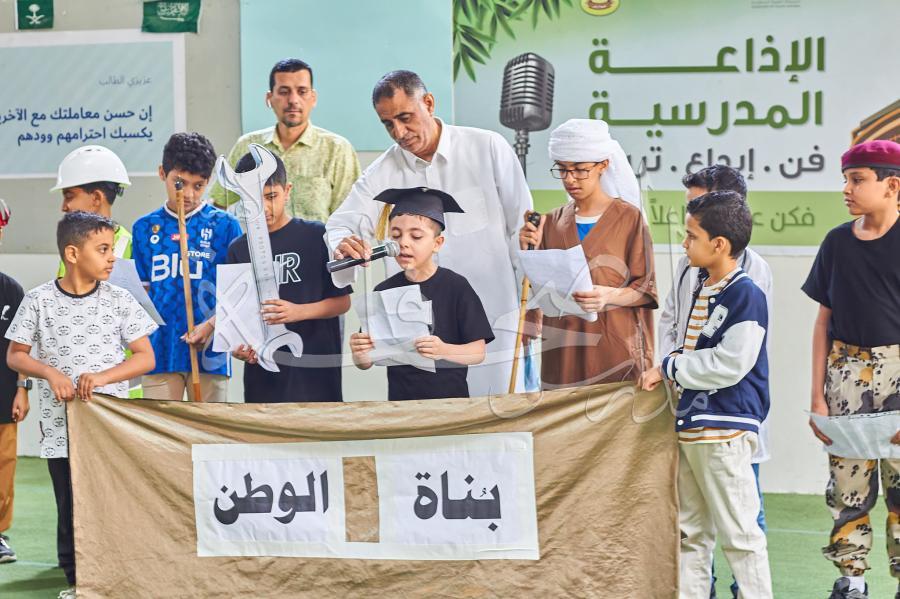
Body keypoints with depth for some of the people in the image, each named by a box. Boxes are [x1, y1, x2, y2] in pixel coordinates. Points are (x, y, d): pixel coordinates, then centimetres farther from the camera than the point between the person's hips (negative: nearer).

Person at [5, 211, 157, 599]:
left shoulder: (119, 300, 0)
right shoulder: (39, 301, -2)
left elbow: (145, 358, 1)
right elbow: (15, 356, 4)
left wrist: (103, 376, -15)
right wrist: (50, 372, -15)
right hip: (60, 426, 0)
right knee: (70, 506, 7)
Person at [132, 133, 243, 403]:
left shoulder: (224, 225, 2)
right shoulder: (145, 228, 10)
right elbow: (142, 292, 15)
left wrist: (211, 325, -14)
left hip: (208, 350, -2)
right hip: (160, 349, 2)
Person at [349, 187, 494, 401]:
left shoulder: (456, 287, -7)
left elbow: (478, 352, -8)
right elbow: (366, 363, 1)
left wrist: (443, 351, -26)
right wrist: (359, 354, -21)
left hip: (450, 398, -2)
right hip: (399, 398, 2)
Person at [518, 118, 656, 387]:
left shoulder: (628, 217, -1)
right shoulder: (553, 222, 11)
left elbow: (646, 290, -2)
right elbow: (539, 289, 11)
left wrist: (611, 295, -21)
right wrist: (530, 250, -5)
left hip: (613, 348, -3)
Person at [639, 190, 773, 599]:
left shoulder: (746, 295, -13)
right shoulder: (702, 292, 15)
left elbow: (730, 363, -20)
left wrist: (669, 368, -11)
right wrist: (666, 372, 6)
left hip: (725, 430, -9)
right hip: (691, 424, 9)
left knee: (738, 530, -3)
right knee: (691, 531, 15)